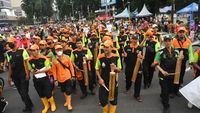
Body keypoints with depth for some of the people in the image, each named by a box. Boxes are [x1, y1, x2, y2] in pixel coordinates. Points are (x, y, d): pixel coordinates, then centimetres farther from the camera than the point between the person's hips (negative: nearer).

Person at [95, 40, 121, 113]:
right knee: (102, 100, 9)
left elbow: (119, 70, -1)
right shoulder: (100, 57, -10)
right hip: (103, 82, 0)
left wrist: (115, 68, -23)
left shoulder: (116, 57, -9)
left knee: (113, 100, 14)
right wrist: (100, 78, -12)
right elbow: (97, 69, 1)